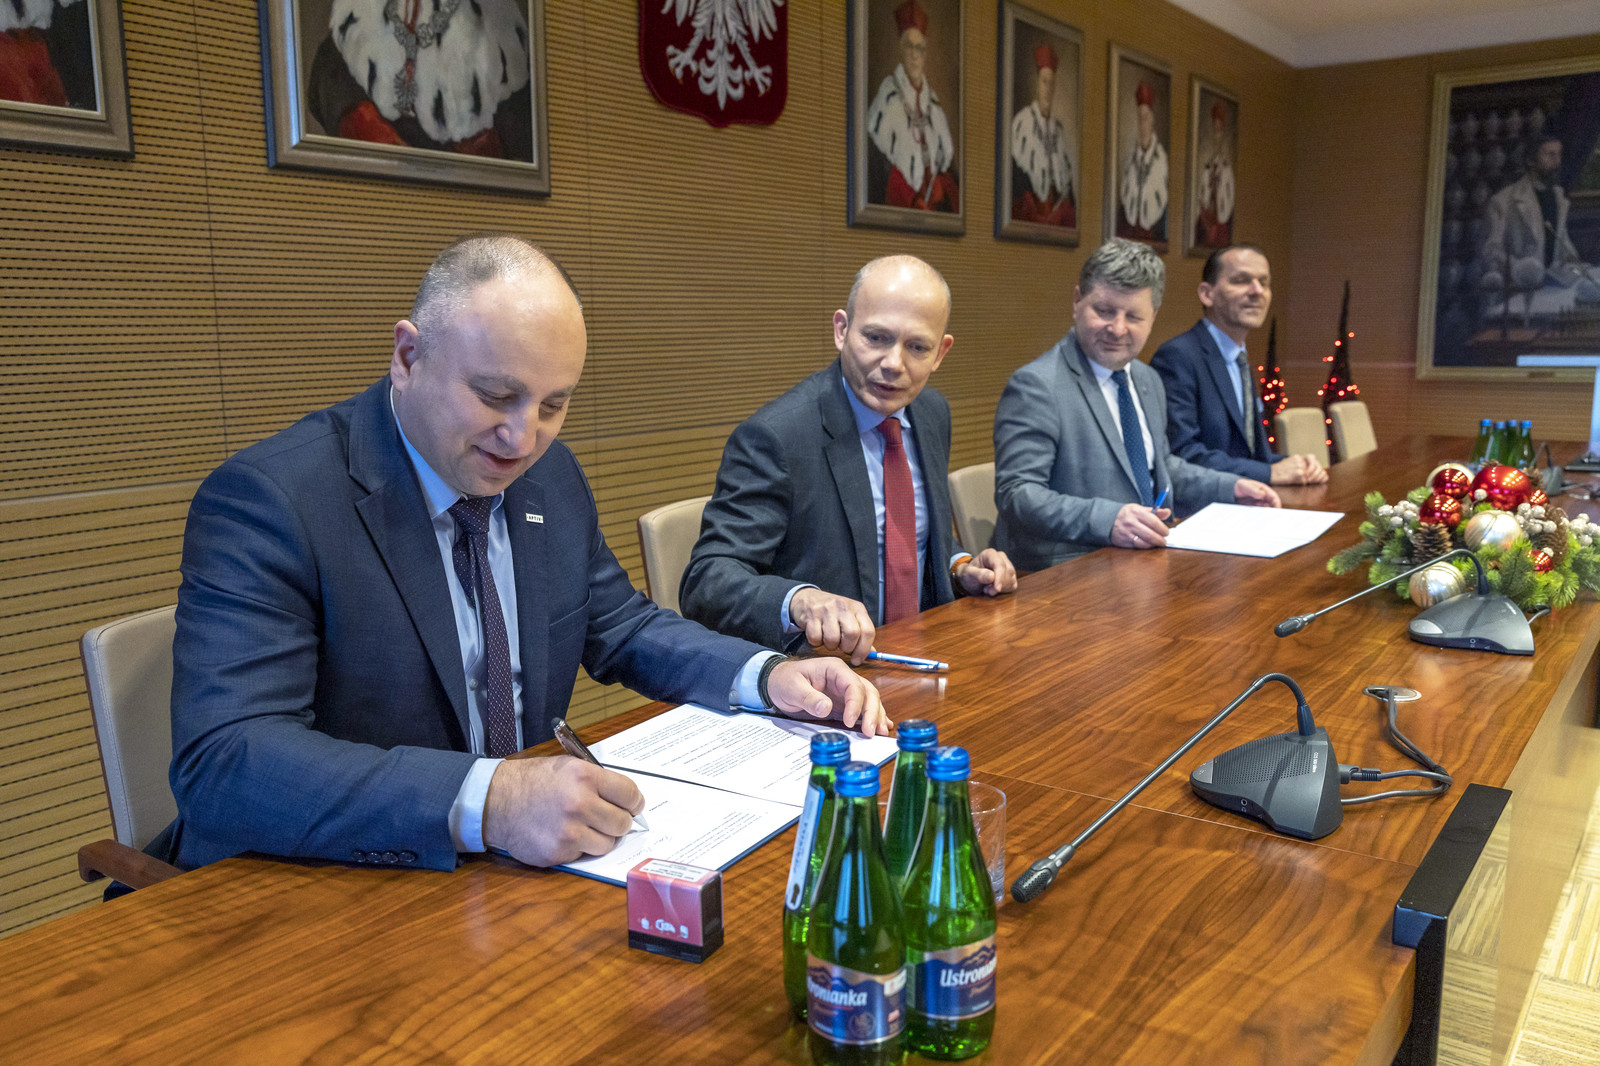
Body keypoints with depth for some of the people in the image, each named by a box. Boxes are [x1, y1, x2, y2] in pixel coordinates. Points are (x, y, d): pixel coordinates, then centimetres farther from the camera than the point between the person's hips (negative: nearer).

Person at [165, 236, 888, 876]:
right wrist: (481, 803, -41)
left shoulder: (551, 476, 3)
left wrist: (766, 676, -3)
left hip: (526, 856, 6)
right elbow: (220, 765, -28)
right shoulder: (266, 500, -18)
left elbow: (620, 630, 15)